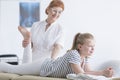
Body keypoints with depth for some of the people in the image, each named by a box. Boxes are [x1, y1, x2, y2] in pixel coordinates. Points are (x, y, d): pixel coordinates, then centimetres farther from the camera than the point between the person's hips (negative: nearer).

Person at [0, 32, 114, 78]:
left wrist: (104, 72, -28)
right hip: (43, 67, -7)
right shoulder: (73, 54, -35)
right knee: (12, 69, 8)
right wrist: (102, 73, -43)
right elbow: (80, 74, -40)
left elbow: (87, 71, -12)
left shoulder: (85, 56, -9)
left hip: (49, 65, 7)